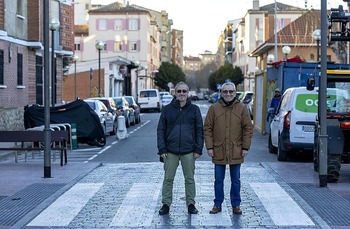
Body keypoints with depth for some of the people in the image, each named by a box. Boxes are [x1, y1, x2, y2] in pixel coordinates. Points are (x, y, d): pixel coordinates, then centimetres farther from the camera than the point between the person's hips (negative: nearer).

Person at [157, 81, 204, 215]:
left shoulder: (194, 109, 4)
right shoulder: (167, 109, 4)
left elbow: (199, 130, 5)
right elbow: (161, 130, 4)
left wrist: (198, 149, -2)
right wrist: (162, 149, -3)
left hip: (188, 152, 0)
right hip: (171, 151, 0)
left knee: (190, 179, 6)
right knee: (168, 179, 4)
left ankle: (191, 204, 15)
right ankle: (166, 204, 12)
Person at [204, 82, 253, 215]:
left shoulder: (241, 109, 1)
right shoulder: (214, 109, 1)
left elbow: (248, 129, 2)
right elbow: (207, 129, 2)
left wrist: (245, 147, -4)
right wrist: (209, 147, -5)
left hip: (236, 152, 0)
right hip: (218, 152, 0)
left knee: (235, 180, 8)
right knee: (218, 180, 8)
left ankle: (236, 205, 17)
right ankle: (218, 204, 18)